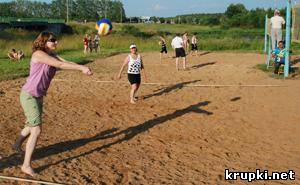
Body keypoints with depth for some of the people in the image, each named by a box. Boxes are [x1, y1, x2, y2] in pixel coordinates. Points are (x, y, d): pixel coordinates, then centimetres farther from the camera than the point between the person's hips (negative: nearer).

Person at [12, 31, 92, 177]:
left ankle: (17, 145, 49)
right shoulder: (39, 54, -18)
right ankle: (26, 165, -3)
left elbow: (66, 62, -8)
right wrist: (81, 68, -27)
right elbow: (60, 65, -27)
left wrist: (82, 68, -24)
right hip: (29, 95, -9)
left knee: (32, 126, 25)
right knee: (37, 130, -11)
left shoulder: (52, 55, 7)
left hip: (38, 96, 9)